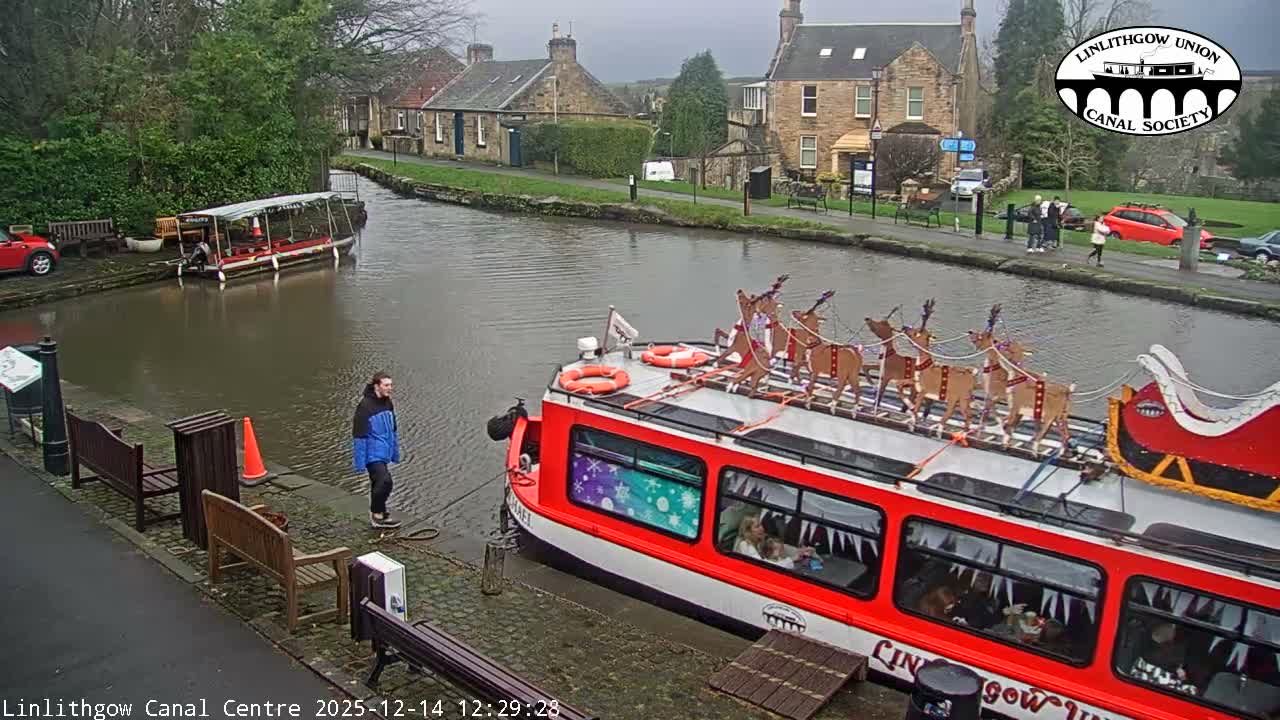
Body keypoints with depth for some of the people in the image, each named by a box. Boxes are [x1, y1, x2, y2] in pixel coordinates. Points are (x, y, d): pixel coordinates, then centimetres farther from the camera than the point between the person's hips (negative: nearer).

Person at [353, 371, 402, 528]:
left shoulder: (387, 403, 7)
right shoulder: (365, 406, -17)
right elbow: (359, 435, -16)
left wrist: (395, 452, 19)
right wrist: (360, 462, -17)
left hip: (384, 453, 8)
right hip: (373, 454, -8)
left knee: (377, 483, 15)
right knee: (384, 481, -18)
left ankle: (378, 515, 26)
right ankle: (377, 513, -2)